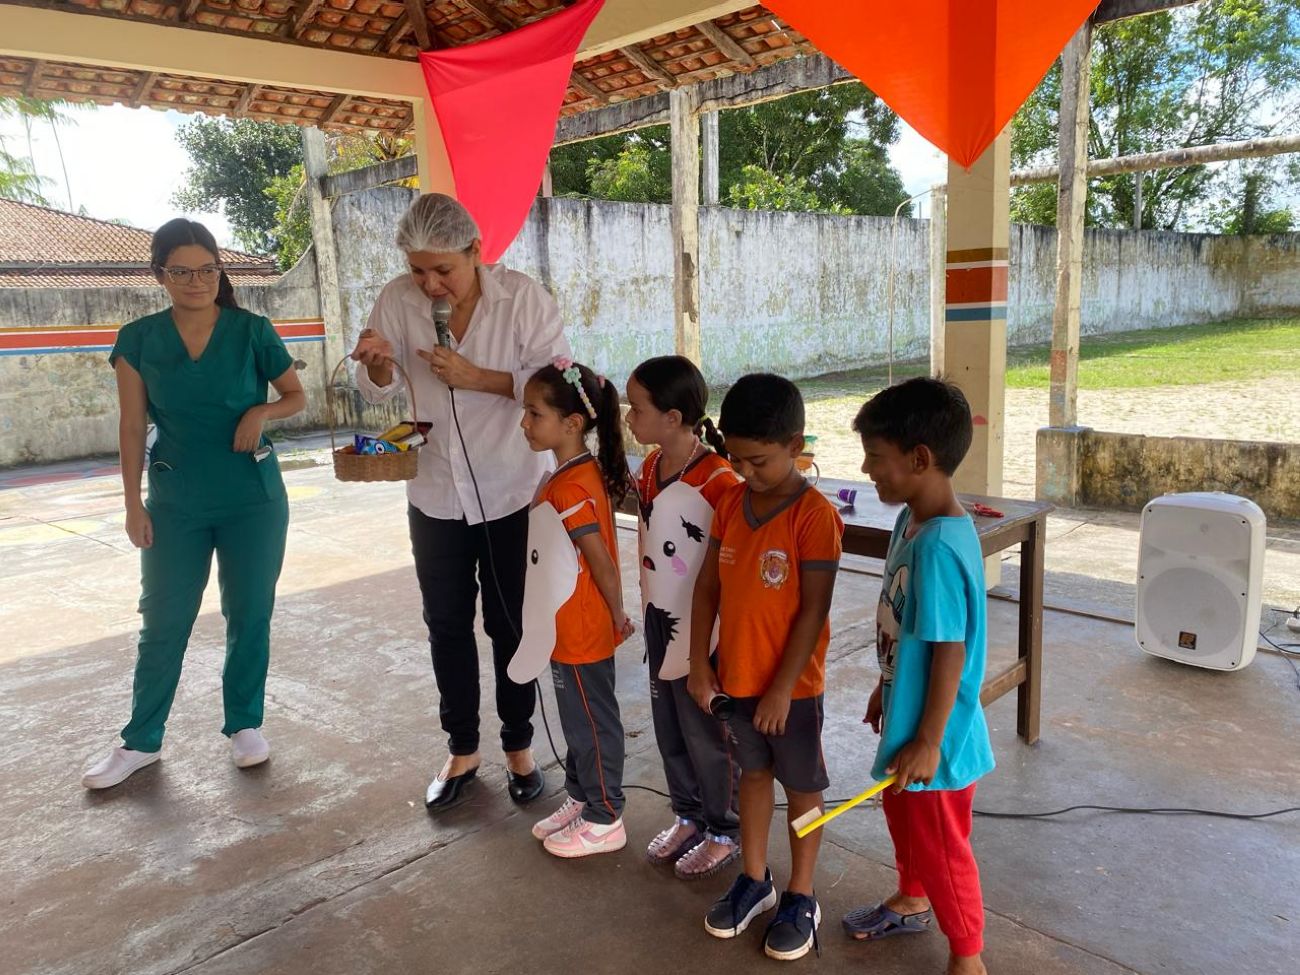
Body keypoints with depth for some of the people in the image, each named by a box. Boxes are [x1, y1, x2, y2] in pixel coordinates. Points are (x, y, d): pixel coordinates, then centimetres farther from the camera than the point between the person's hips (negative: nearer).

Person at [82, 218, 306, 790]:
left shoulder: (252, 331, -4)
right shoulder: (139, 340, -1)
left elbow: (297, 396, 5)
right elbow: (132, 426, 2)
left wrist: (263, 411, -16)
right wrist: (133, 502, 0)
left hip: (253, 500, 0)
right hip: (176, 503, 1)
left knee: (249, 616, 8)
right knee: (163, 623, 7)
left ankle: (245, 725, 26)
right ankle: (140, 742, 23)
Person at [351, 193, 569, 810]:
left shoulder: (523, 298, -15)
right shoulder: (398, 300, -6)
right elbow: (380, 390, 2)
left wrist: (475, 377, -25)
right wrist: (376, 363, -21)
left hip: (511, 493, -3)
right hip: (435, 494, 3)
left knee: (510, 624, 11)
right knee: (447, 625, 14)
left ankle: (519, 746, 31)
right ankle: (461, 750, 33)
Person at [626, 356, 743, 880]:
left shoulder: (719, 481, -23)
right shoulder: (649, 469, 2)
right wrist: (647, 613, 16)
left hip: (703, 629, -8)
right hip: (659, 621, 8)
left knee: (707, 734, 9)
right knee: (668, 728, 20)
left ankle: (725, 831, 30)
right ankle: (688, 815, 40)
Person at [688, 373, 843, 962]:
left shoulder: (814, 515, -19)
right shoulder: (731, 503, -1)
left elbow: (813, 611, -19)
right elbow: (708, 586, 4)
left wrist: (782, 689, -17)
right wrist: (699, 661, 1)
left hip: (792, 684, -5)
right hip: (736, 674, 6)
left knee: (802, 787, 13)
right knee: (753, 774, 21)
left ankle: (801, 898, 30)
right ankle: (755, 881, 39)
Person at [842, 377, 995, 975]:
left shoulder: (940, 546, -30)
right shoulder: (911, 521, -1)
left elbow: (949, 652, -26)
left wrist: (928, 742, -19)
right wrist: (884, 689, 19)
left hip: (934, 734, -9)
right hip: (906, 712, 9)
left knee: (940, 844, 11)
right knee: (903, 816, 28)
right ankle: (912, 903, 54)